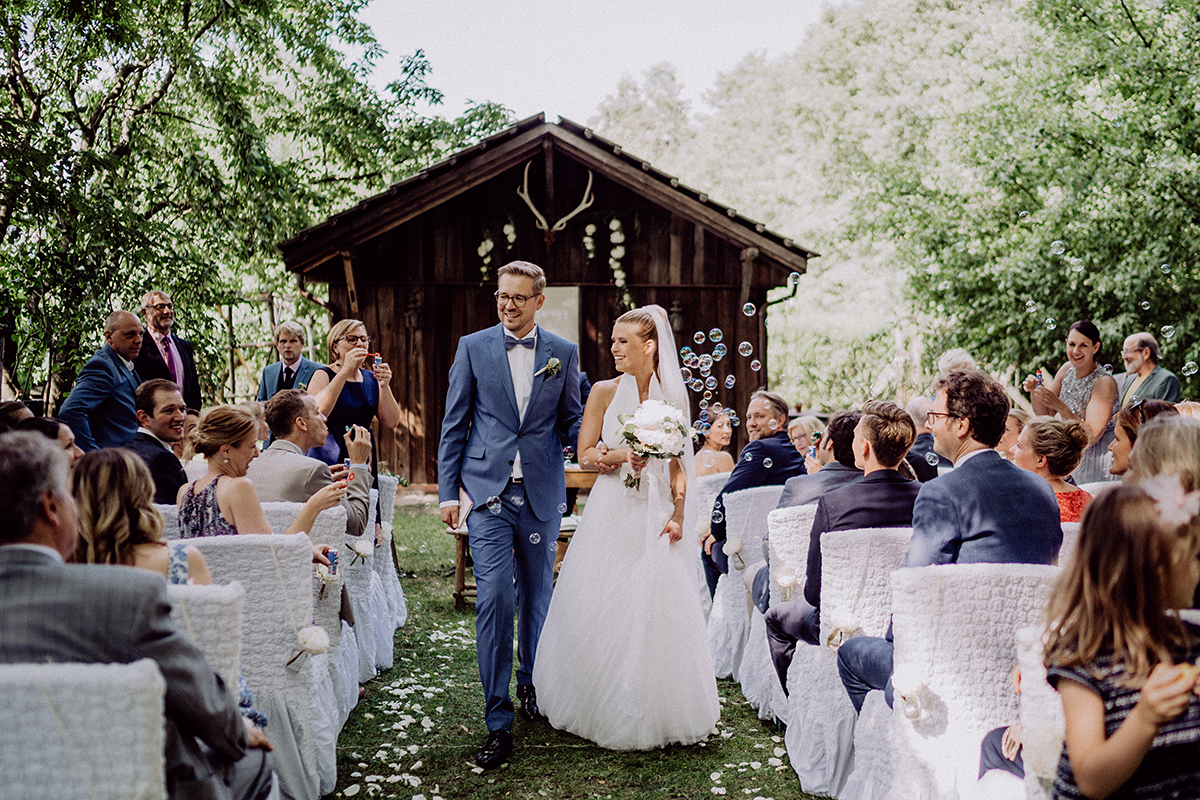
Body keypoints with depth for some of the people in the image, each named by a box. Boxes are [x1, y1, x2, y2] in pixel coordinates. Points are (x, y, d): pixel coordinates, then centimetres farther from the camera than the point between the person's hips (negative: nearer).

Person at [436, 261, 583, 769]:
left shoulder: (563, 352, 6)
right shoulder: (473, 347, 3)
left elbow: (570, 420, 11)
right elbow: (454, 424, 4)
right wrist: (448, 491, -1)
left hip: (542, 496, 2)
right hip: (489, 495, -2)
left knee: (537, 596, 14)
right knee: (494, 599, -8)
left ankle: (531, 685, 36)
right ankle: (498, 722, -1)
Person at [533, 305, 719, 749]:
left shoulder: (673, 395, 4)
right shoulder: (604, 392, 1)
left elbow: (678, 463, 6)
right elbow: (584, 453, 2)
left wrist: (678, 514, -3)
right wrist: (621, 456, -16)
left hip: (655, 513, 0)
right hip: (612, 512, 0)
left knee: (657, 609, 1)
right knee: (603, 609, 2)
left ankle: (657, 712, 18)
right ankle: (606, 710, 19)